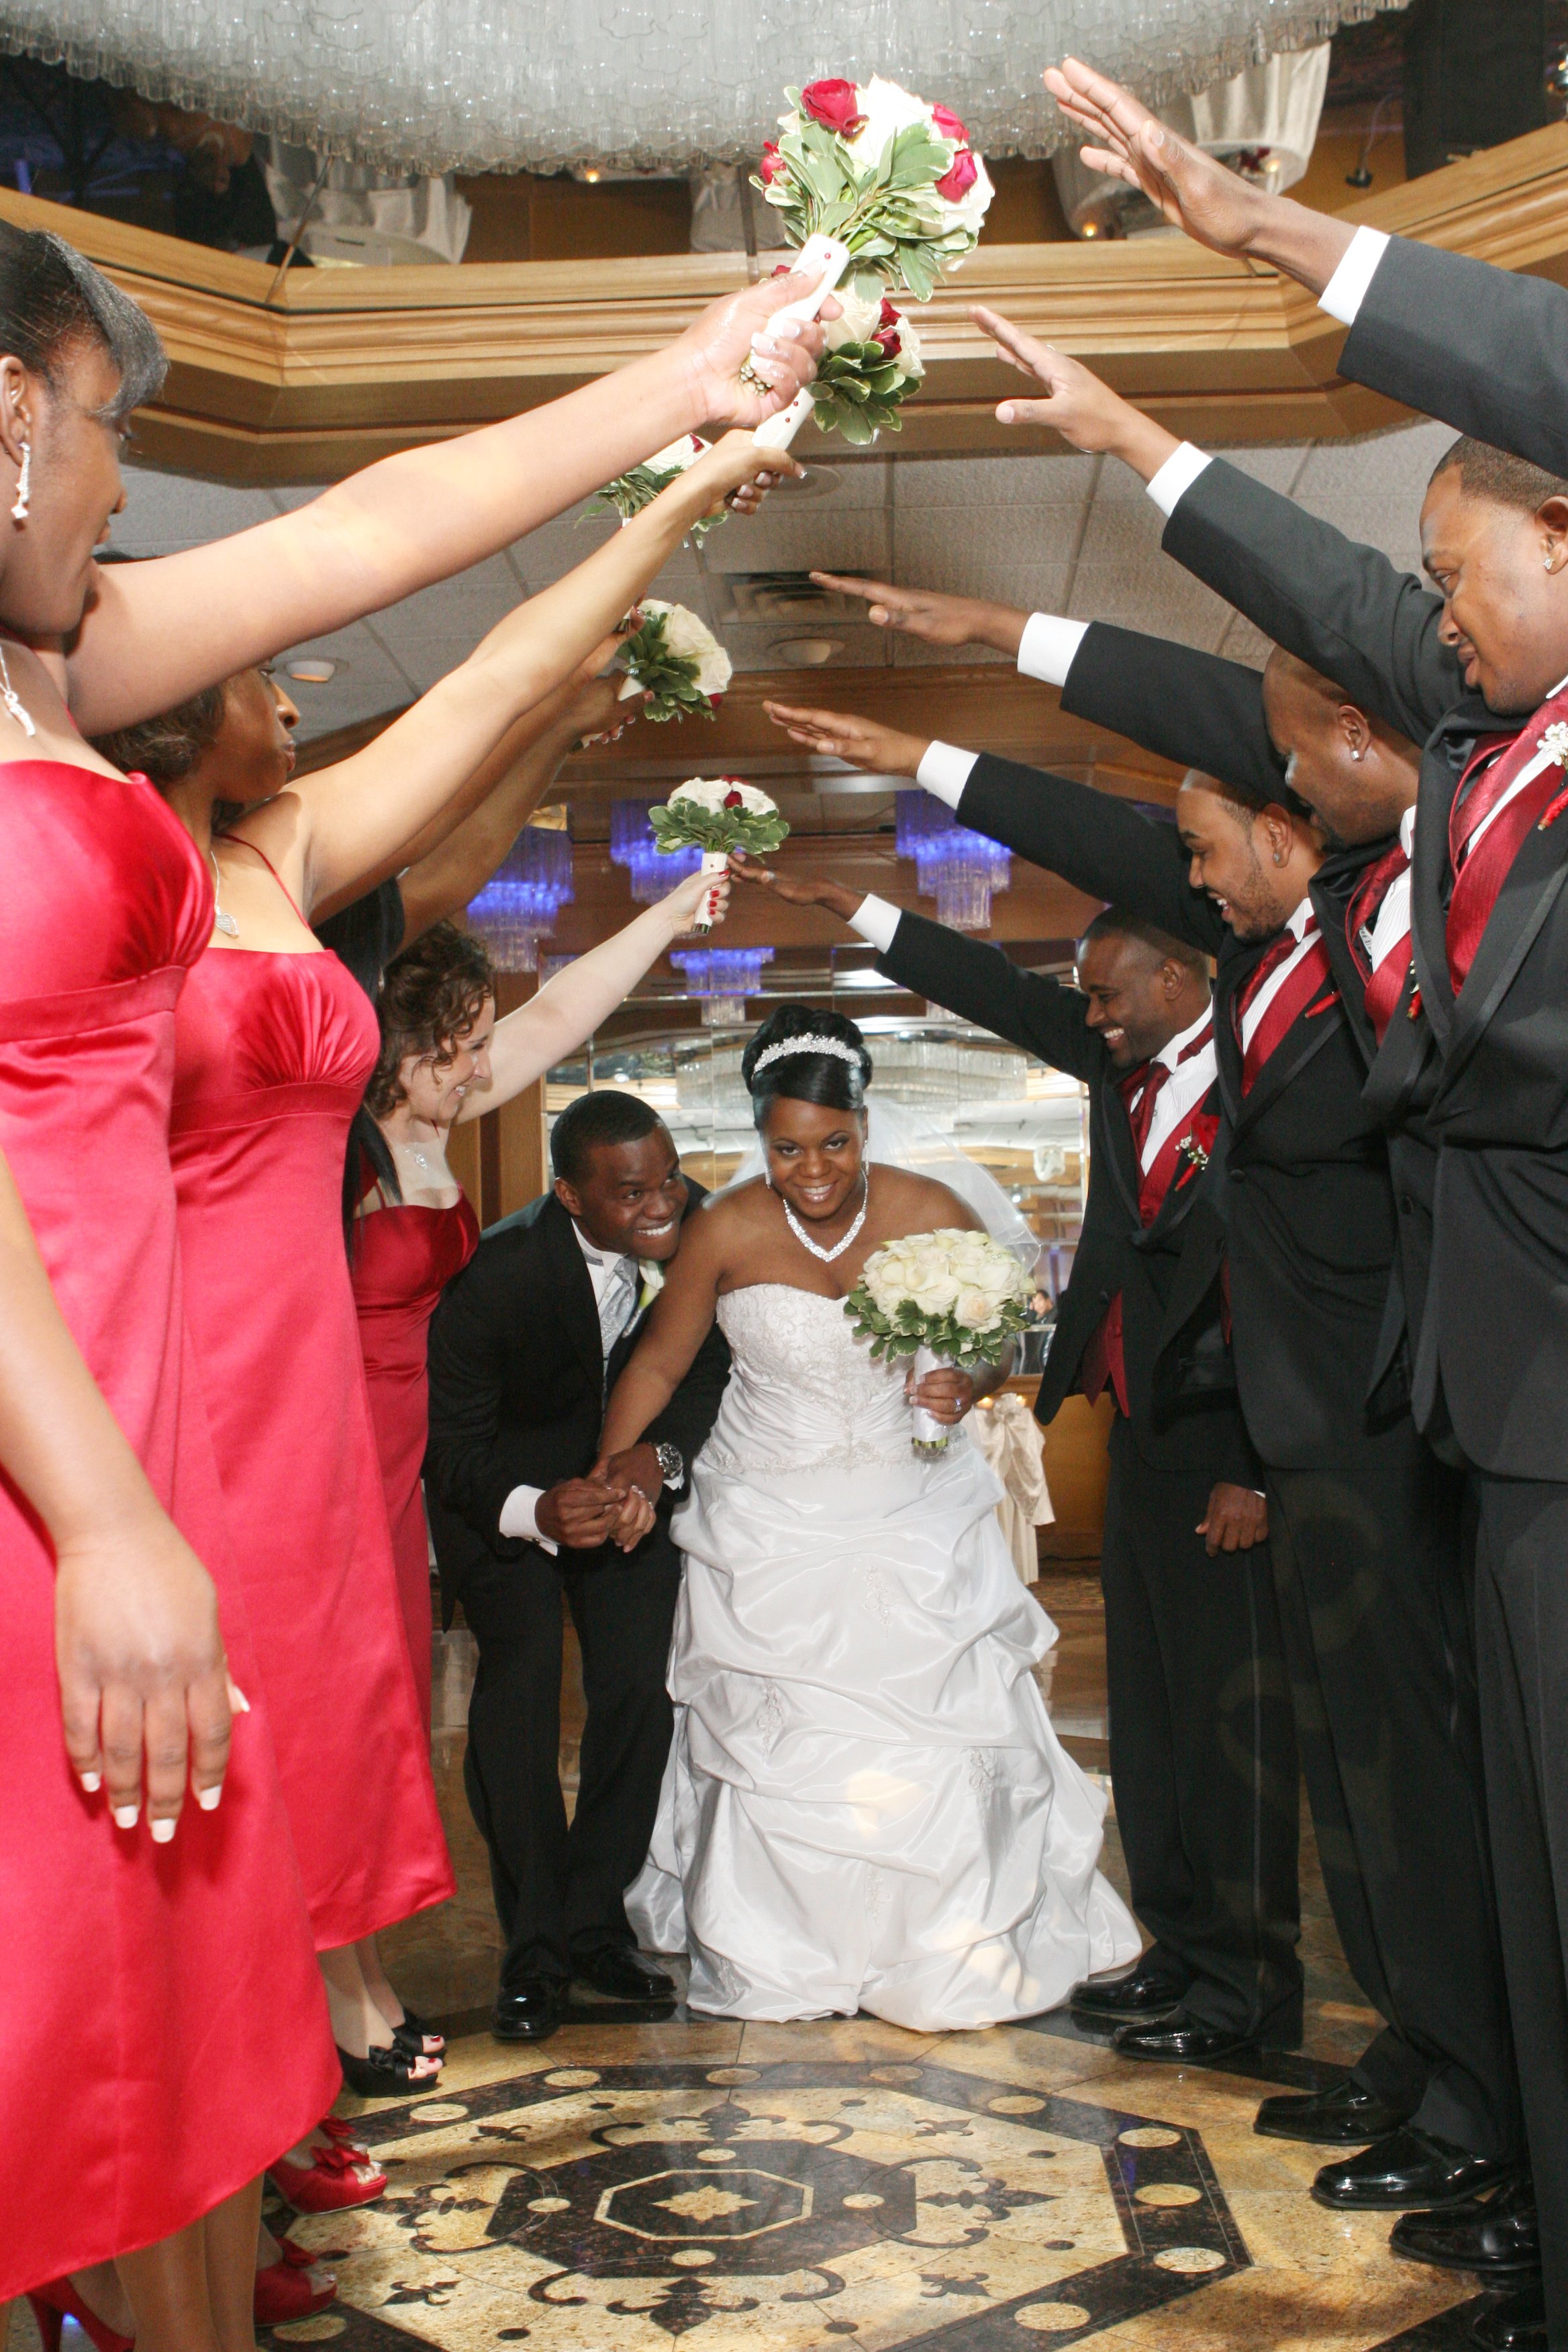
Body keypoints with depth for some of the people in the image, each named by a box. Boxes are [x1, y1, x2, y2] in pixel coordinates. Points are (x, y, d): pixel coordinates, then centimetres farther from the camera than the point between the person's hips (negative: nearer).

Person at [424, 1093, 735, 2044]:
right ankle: (534, 1950, -7)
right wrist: (538, 1510, -44)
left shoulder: (694, 1227, -21)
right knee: (521, 1669, -19)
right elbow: (451, 1451, -25)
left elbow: (709, 1365, -8)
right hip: (502, 1477, -4)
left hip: (629, 1471, 4)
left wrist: (657, 1458, -27)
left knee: (643, 1681, -8)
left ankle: (597, 1924, 8)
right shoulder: (501, 1274, -32)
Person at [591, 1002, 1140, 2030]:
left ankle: (940, 1956, 21)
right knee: (776, 1740, 5)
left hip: (912, 1513, 0)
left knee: (930, 1730, 1)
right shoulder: (728, 1231, -11)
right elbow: (659, 1363, -1)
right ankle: (783, 1958, 25)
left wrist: (973, 1383, -20)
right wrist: (609, 1474, -10)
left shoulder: (933, 1214, -11)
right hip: (772, 1519, 0)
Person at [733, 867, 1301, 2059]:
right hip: (1144, 1439, 9)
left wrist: (1260, 1476, -16)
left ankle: (1247, 1989, 8)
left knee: (1234, 1725, -2)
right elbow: (1001, 991, 16)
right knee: (1149, 1715, 14)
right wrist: (843, 904, 14)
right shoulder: (1123, 1065, 9)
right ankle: (1182, 1950, 25)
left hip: (1227, 1458, -8)